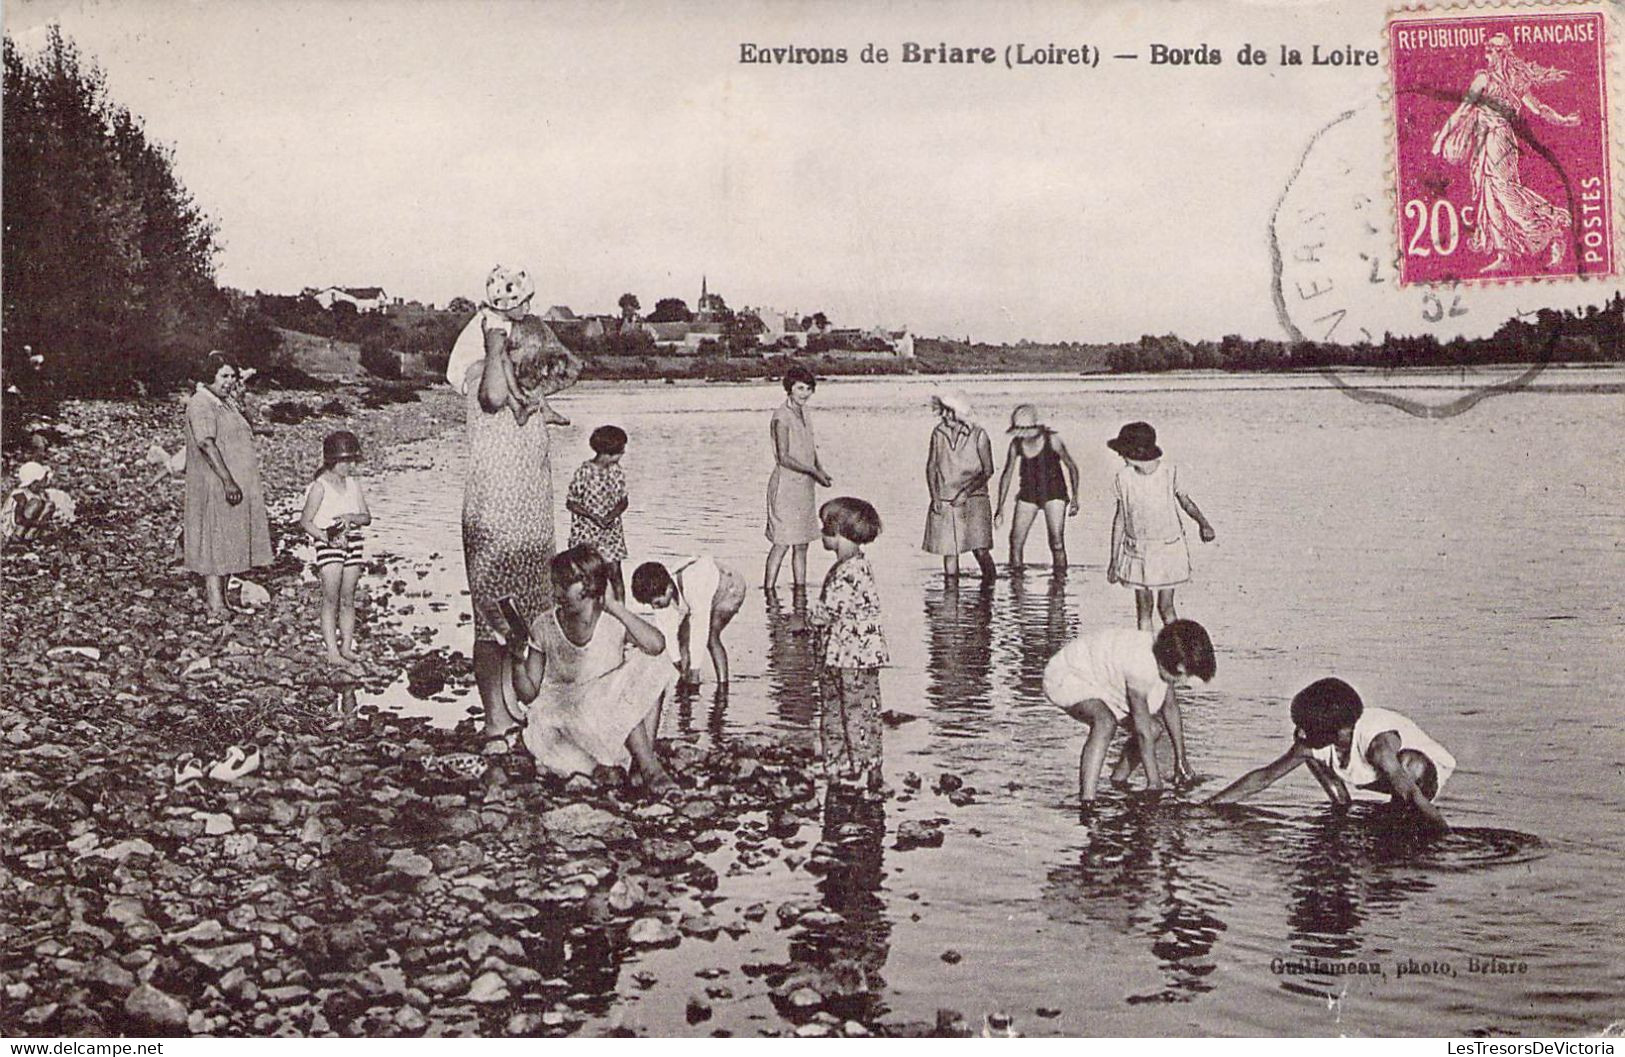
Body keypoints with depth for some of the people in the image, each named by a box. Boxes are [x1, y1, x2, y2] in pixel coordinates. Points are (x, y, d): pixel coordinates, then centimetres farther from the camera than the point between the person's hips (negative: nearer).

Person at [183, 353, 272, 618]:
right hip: (214, 486, -9)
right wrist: (228, 481, -29)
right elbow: (206, 444, -24)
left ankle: (214, 591, 21)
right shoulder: (201, 404, -14)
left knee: (229, 541, 12)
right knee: (216, 540, -6)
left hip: (238, 484, 9)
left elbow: (241, 435, 19)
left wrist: (239, 402, 8)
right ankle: (216, 603, -4)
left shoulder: (226, 403, 15)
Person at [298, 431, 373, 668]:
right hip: (328, 544, -5)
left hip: (352, 542, 6)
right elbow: (305, 521, -9)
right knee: (331, 599, -5)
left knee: (348, 599, 9)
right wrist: (327, 538, -20)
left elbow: (367, 517, 9)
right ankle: (332, 651, -4)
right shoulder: (320, 486, -8)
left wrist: (352, 517, -13)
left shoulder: (353, 484, 9)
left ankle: (346, 647, 16)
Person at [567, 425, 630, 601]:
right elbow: (570, 502, -8)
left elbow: (623, 501, 8)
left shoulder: (617, 471, 0)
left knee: (615, 573, 0)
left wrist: (612, 515, -13)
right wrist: (593, 516, -20)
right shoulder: (584, 472, -14)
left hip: (611, 531, 3)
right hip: (586, 532, -3)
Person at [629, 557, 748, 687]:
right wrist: (676, 661, -11)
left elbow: (700, 629, -41)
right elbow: (666, 629, -13)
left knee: (711, 637, -24)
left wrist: (693, 669, -38)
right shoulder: (659, 591, -24)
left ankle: (723, 685, -15)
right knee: (684, 635, -8)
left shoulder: (694, 587, -45)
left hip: (729, 589, -7)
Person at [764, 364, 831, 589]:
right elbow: (784, 458, -17)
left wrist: (821, 472, 1)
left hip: (805, 486, 8)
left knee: (802, 544, 10)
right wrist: (813, 471, -19)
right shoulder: (782, 416, -12)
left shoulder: (805, 415, 12)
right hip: (785, 486, -8)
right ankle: (768, 592, -2)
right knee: (781, 543, -8)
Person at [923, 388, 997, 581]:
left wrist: (967, 492, -12)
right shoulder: (938, 433, 4)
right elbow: (931, 467, 9)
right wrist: (935, 497, -1)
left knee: (980, 549, -11)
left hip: (973, 498, -3)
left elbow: (988, 471, -2)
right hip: (943, 501, 3)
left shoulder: (978, 435, -5)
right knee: (948, 550, 4)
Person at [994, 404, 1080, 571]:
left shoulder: (1052, 440, -15)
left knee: (1057, 542, -13)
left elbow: (1071, 467, -5)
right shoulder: (1016, 444, -7)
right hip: (1028, 493, 3)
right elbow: (1006, 475, 2)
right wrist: (1000, 507, -1)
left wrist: (1074, 498, -10)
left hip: (1054, 492, -3)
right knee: (1016, 540, -2)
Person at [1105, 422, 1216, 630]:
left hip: (1168, 549, -1)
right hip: (1138, 552, 1)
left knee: (1166, 607, 3)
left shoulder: (1169, 472, -10)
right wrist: (1114, 560, 3)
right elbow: (1120, 519, 2)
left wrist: (1203, 523, -17)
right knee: (1143, 610, 4)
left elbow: (1185, 502, 4)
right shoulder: (1124, 479, -7)